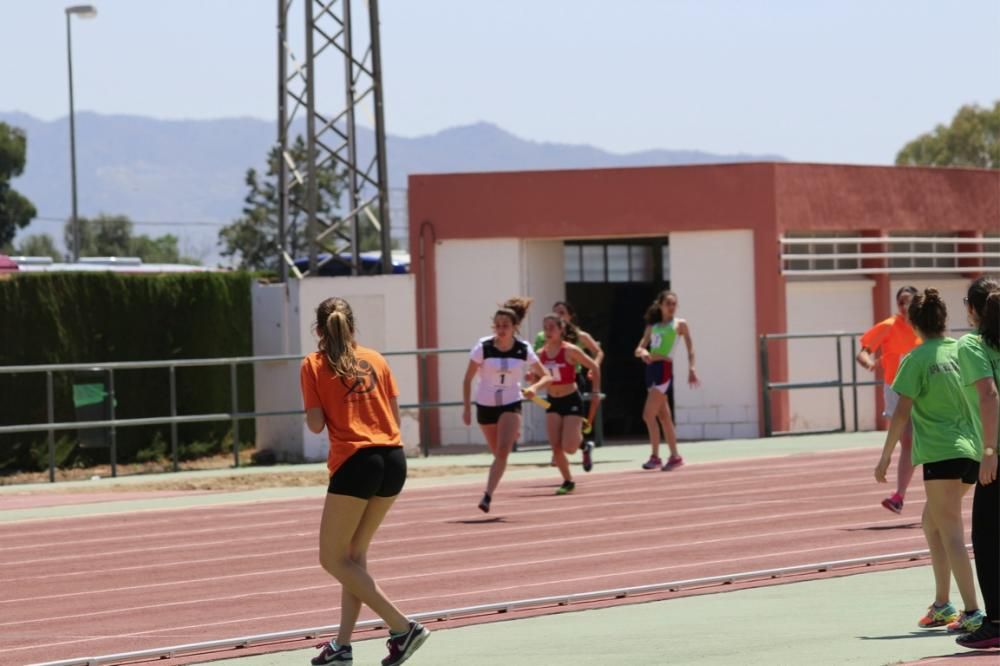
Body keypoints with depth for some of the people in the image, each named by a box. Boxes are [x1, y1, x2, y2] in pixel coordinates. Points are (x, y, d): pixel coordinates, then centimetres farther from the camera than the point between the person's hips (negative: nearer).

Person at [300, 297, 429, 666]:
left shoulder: (313, 364, 1)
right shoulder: (375, 359, 13)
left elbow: (316, 424, -4)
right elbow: (395, 415, 11)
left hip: (355, 462, -6)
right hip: (393, 460, 6)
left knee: (333, 558, 2)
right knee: (354, 553, 17)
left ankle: (402, 627, -9)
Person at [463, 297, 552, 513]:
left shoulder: (524, 350, -10)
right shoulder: (483, 347, -13)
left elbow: (547, 377, -1)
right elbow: (468, 379, -5)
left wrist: (534, 388, -23)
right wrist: (467, 408, -8)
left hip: (511, 405, -1)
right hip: (485, 405, 1)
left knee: (502, 451, -19)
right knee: (498, 452, 14)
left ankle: (488, 495, -21)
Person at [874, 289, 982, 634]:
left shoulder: (917, 359, -7)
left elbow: (902, 412, -10)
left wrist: (886, 457, -4)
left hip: (941, 453, -6)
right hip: (973, 451, 6)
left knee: (950, 533, -5)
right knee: (932, 522, 21)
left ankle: (972, 612, -13)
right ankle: (942, 604, 19)